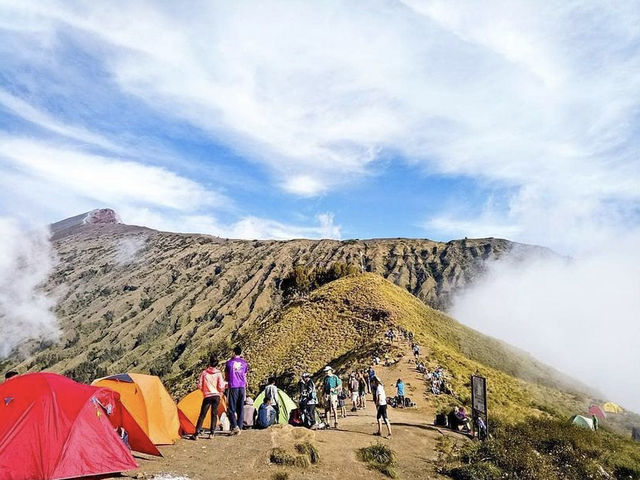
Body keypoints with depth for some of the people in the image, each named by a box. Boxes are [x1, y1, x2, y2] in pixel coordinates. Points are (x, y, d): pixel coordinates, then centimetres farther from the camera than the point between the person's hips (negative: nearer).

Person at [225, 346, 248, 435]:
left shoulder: (229, 362, -3)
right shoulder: (244, 362, 7)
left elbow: (226, 375, 7)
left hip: (233, 387, -4)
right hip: (242, 387, 4)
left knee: (231, 408, 1)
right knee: (240, 408, 10)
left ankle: (235, 426, -13)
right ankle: (239, 427, 10)